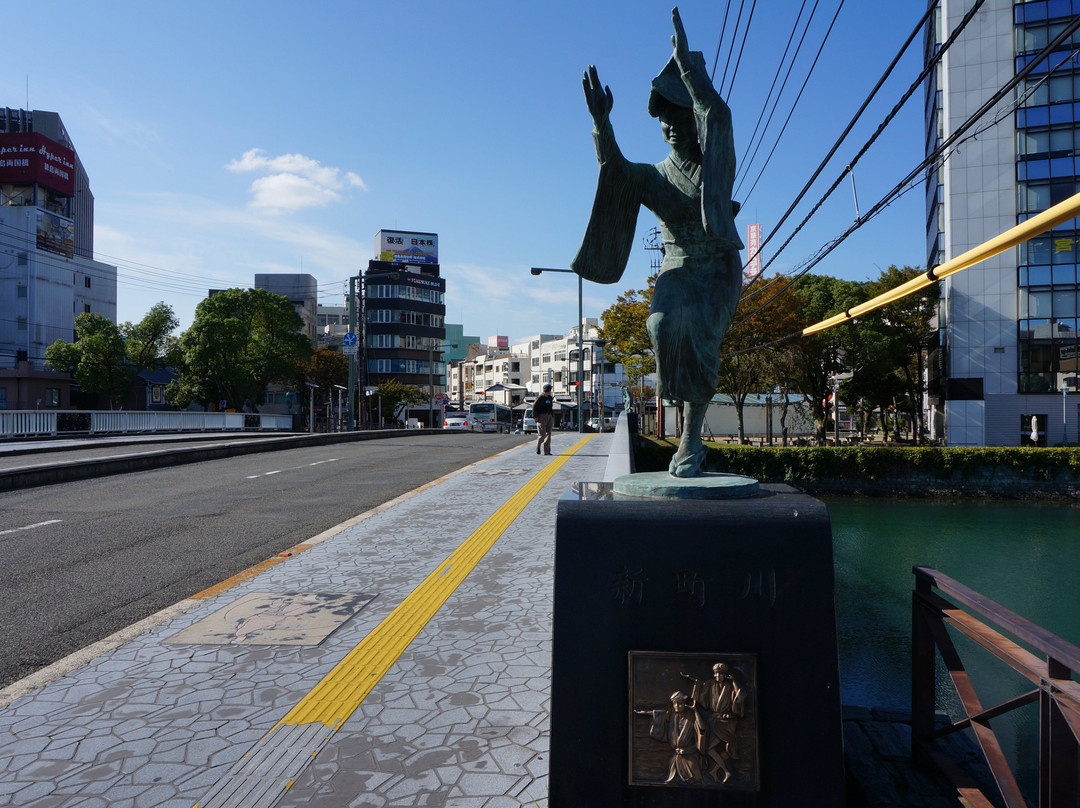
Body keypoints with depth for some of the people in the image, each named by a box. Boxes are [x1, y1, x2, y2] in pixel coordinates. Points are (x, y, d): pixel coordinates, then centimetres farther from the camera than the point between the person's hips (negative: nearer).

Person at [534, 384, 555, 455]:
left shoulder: (550, 397, 16)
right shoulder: (540, 397, -8)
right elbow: (534, 406, -10)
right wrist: (535, 416, -14)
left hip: (549, 417, 7)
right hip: (541, 416, -7)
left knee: (548, 434, 4)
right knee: (542, 434, -12)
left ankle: (547, 451, 6)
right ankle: (538, 446, 14)